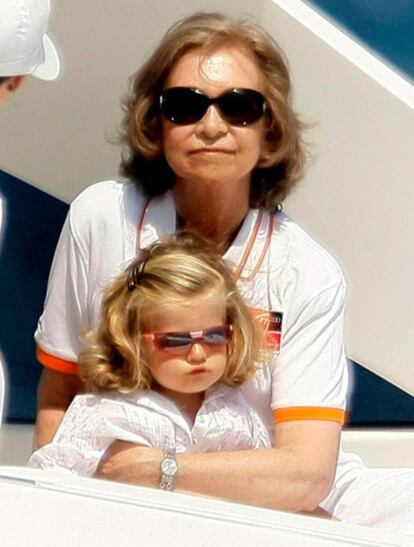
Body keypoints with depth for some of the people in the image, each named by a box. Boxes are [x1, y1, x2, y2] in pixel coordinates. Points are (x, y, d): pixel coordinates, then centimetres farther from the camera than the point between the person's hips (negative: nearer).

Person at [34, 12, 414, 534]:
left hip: (280, 506, -1)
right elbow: (58, 392, 4)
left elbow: (305, 476, -18)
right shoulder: (98, 219, -5)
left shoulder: (309, 275, -9)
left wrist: (152, 468, -21)